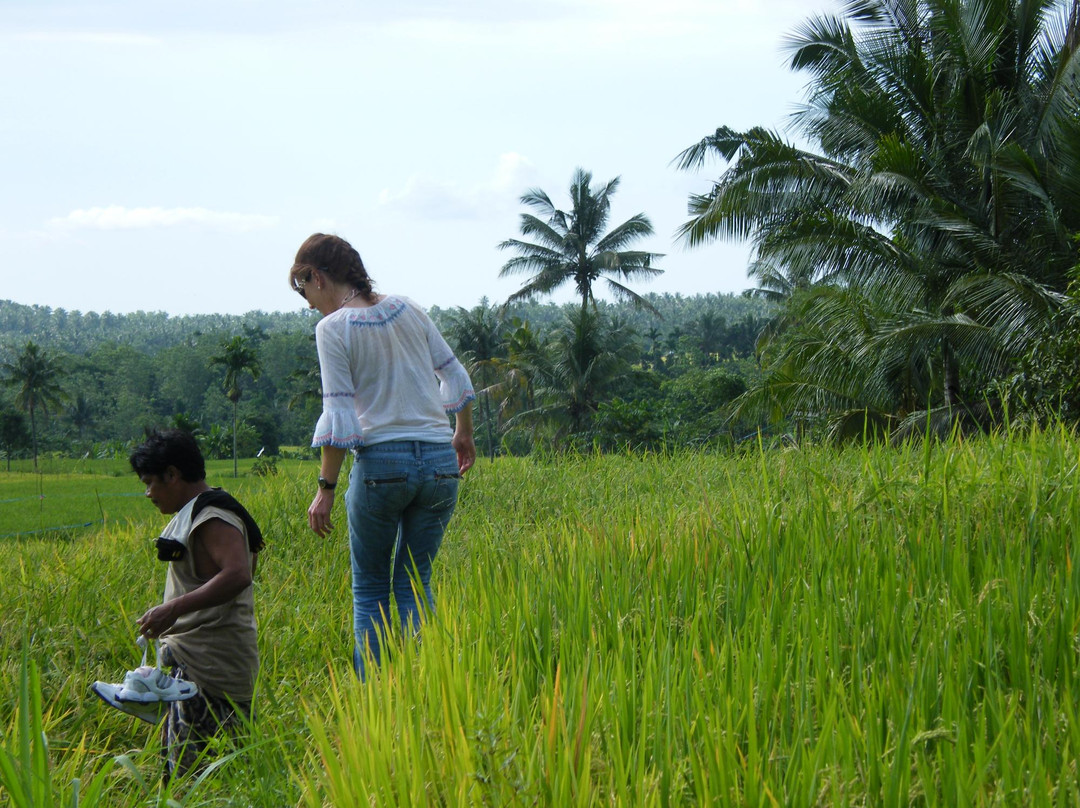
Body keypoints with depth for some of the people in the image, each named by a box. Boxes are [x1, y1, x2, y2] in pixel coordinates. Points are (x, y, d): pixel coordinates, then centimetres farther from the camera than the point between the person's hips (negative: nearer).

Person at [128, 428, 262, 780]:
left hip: (208, 663, -11)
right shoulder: (191, 515, 19)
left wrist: (173, 609, -30)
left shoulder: (212, 518, -13)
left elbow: (237, 575, -27)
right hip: (191, 656, 11)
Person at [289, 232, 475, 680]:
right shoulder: (408, 309, 9)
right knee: (415, 585, 12)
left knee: (370, 589, 10)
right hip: (440, 462, 5)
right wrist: (464, 433, 31)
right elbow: (455, 376, 16)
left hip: (381, 462, -5)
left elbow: (339, 415, -11)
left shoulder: (333, 328, -7)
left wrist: (326, 488, -7)